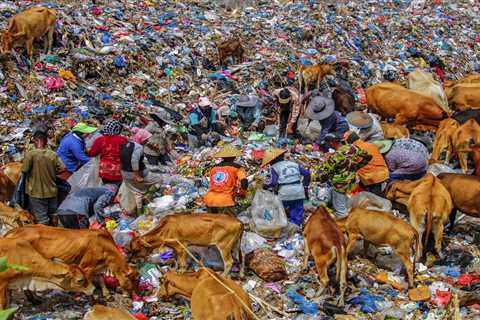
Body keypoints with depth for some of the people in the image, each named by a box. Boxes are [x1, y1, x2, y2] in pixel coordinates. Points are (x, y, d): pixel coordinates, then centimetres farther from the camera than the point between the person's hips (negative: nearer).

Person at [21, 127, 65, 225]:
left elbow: (24, 170, -14)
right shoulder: (53, 154, -6)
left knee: (42, 220, 1)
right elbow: (62, 168, -5)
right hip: (52, 191, 4)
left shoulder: (30, 154, -16)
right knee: (52, 217, 19)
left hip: (37, 192, -4)